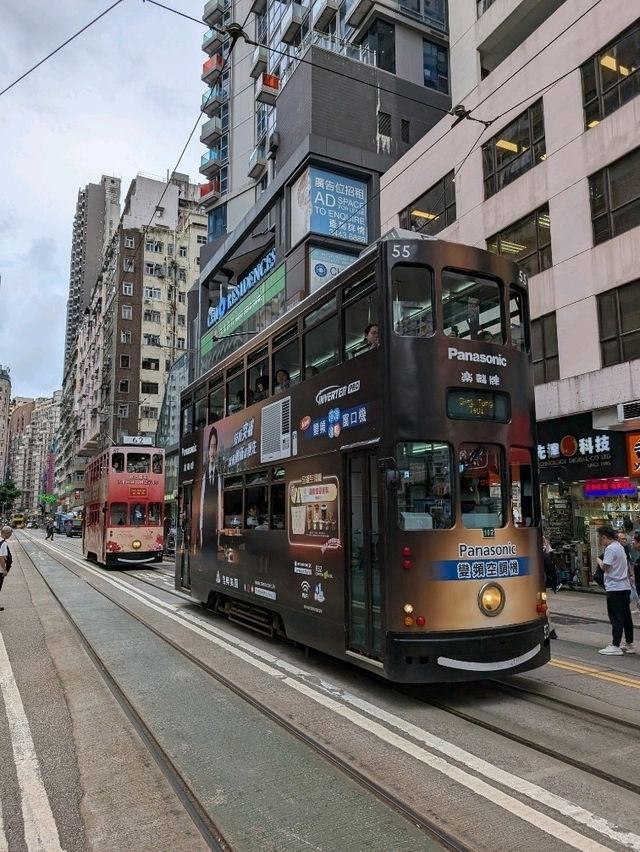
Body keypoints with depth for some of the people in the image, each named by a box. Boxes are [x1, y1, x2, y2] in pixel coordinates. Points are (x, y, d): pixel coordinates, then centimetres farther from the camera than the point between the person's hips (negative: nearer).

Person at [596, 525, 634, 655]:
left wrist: (599, 560, 0)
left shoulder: (610, 549, -16)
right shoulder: (619, 546, 14)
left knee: (616, 618, -4)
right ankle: (629, 644, 21)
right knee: (626, 617, 14)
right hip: (625, 587, 9)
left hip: (615, 588, -9)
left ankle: (615, 646, 0)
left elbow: (605, 567, -19)